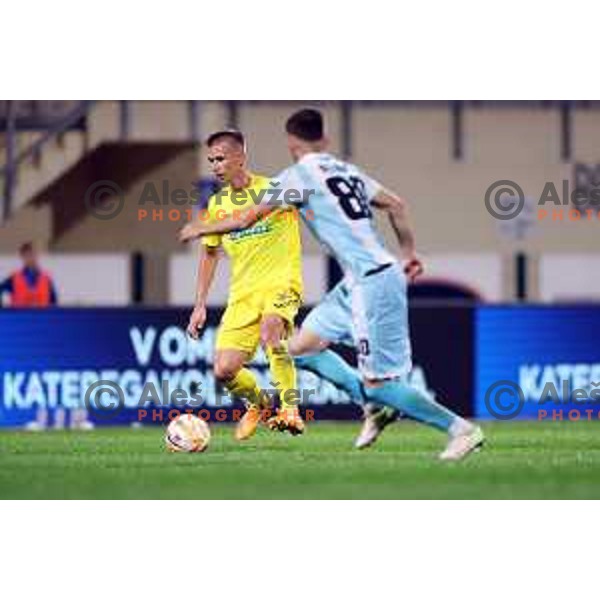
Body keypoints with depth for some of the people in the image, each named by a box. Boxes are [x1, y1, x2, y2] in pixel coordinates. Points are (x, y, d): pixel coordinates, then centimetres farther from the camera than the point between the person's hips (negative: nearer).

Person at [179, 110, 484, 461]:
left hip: (373, 283, -9)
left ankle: (461, 429, -2)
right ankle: (376, 405, 12)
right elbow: (397, 205, 18)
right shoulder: (345, 170, 16)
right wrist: (409, 253, 25)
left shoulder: (300, 174, -6)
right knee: (302, 347, 14)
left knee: (378, 385, -6)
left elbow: (246, 219, -1)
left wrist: (203, 229, 16)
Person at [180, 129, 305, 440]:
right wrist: (200, 305, 19)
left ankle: (290, 410, -29)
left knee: (270, 327, -38)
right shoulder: (217, 205, 10)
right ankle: (256, 402, 27)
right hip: (242, 292, 5)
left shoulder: (275, 188, -5)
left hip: (281, 283, -5)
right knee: (224, 372, -7)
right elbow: (210, 253, 22)